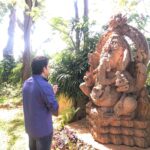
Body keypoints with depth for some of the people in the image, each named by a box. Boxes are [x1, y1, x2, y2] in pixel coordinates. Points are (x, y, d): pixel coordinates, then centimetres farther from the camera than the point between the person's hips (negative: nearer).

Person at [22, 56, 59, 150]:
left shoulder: (26, 83, 0)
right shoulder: (45, 86, -24)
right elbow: (56, 111, -19)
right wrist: (53, 94, -5)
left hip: (30, 127, 8)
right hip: (43, 129, -7)